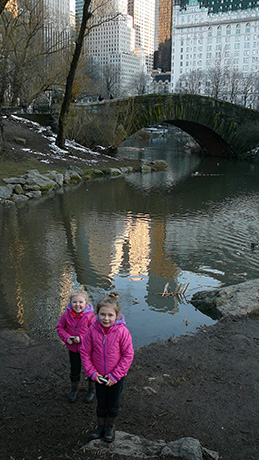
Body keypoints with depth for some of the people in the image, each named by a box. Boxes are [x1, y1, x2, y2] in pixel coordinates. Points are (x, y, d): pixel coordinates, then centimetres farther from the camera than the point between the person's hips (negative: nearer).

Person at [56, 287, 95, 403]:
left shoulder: (89, 315, -23)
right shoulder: (67, 314, -14)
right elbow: (60, 327, 0)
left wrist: (81, 338, -24)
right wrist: (66, 337, -15)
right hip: (73, 349, 3)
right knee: (74, 370, 21)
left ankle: (91, 390, 42)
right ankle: (74, 389, 46)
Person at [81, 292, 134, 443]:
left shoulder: (122, 331, -23)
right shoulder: (93, 330, -17)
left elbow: (128, 355, -16)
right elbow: (85, 352, -6)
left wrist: (115, 375, -16)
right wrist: (92, 372, -10)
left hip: (116, 377, -1)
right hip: (99, 376, 2)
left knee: (113, 405, 18)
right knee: (101, 403, 20)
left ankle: (111, 427, 43)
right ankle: (100, 426, 43)